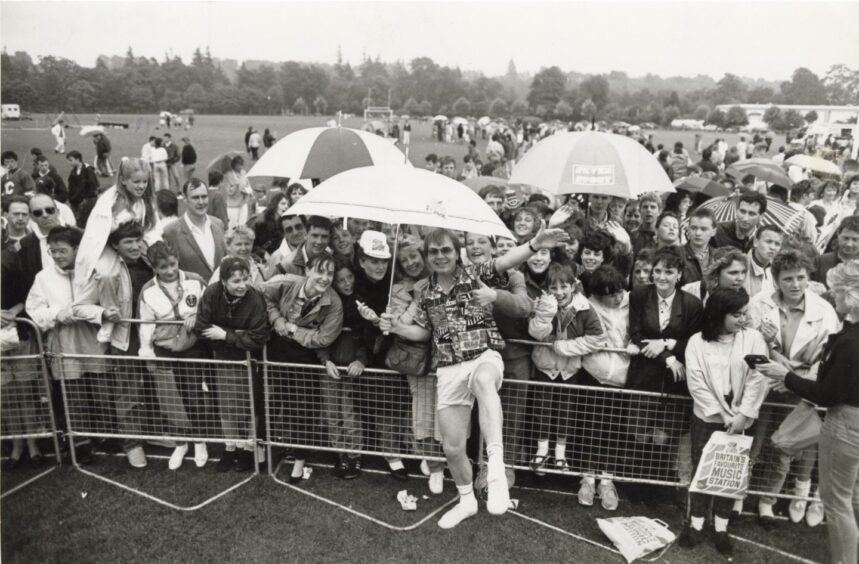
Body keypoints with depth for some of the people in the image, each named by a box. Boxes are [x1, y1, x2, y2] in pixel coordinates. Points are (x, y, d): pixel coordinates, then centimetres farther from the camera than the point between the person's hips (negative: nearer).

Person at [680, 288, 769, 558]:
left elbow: (758, 380, -8)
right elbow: (696, 384, -9)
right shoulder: (697, 341, -6)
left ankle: (721, 528, 19)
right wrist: (721, 415, -13)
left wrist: (743, 414, -14)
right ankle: (696, 524, 18)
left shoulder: (754, 338, -4)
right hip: (707, 417, 0)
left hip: (739, 419, 1)